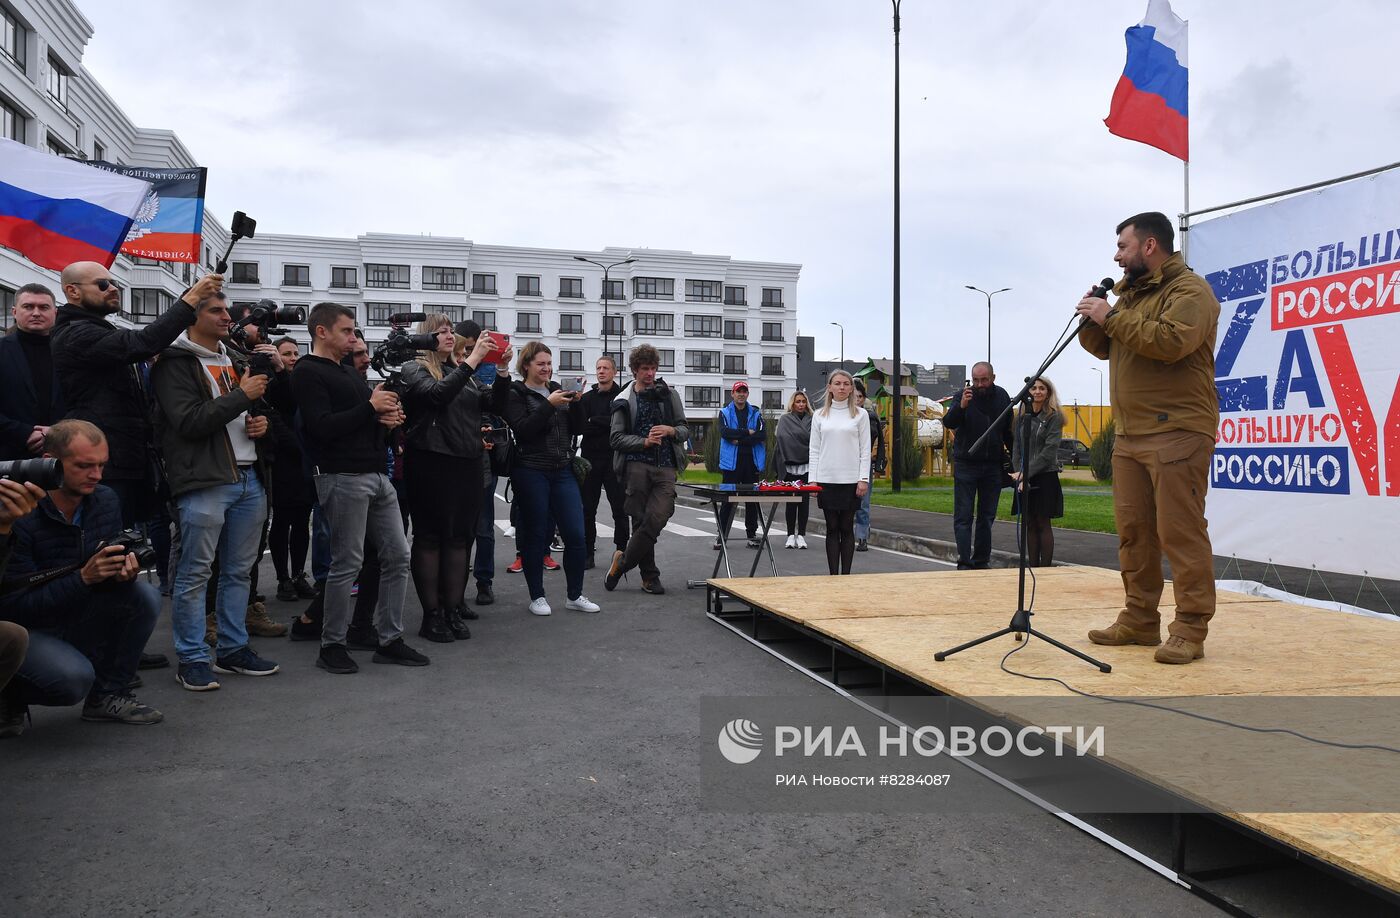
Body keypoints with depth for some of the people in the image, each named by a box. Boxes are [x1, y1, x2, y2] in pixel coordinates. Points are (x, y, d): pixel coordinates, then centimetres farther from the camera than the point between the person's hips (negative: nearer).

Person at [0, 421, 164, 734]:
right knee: (74, 677, -32)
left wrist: (124, 572, -22)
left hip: (76, 620, 6)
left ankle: (108, 695, -2)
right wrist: (84, 577, -35)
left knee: (145, 596, -18)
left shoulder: (106, 500, -6)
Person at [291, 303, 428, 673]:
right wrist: (371, 407, -13)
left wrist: (386, 417, 2)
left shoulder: (348, 372, 22)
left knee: (397, 557, 7)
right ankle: (332, 645, 11)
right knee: (347, 563, -3)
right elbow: (322, 427, -17)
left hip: (377, 475, 9)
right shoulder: (308, 372, -5)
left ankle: (389, 639, 15)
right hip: (343, 477, -9)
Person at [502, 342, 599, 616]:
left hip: (563, 472, 5)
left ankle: (575, 596, 13)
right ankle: (537, 596, 15)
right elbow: (522, 429, -15)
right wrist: (549, 405, -19)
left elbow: (577, 429, 10)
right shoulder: (516, 394, -1)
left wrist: (575, 402, -5)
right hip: (531, 473, -5)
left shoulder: (557, 390, 15)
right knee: (535, 536, 2)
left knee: (576, 535, 0)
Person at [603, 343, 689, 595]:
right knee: (641, 520, 0)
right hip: (637, 465, -1)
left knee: (656, 518, -13)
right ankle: (649, 576, 12)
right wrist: (644, 442, -13)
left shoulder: (669, 394, 12)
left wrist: (671, 431, -8)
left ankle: (622, 561, 5)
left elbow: (685, 430, 14)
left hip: (665, 468, 2)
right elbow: (616, 437, 0)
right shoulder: (624, 400, 6)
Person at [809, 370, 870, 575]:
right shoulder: (819, 415, 8)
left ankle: (846, 574, 9)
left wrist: (863, 479, -7)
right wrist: (812, 480, 1)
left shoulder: (860, 415, 4)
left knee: (847, 528, 3)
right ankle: (833, 574, 9)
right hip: (826, 480, 1)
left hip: (851, 480, -1)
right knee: (832, 529, 4)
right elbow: (814, 450, 8)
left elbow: (865, 449, 1)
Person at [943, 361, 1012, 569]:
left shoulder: (1002, 396, 4)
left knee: (986, 517, 9)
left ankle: (981, 562, 16)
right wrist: (961, 406, -38)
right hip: (966, 464, -4)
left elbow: (1008, 430, 15)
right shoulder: (965, 395, -8)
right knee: (963, 517, -5)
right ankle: (965, 563, -4)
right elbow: (948, 423, -20)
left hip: (993, 466, 4)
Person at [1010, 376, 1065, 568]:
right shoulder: (1021, 416, 11)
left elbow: (1049, 451, -11)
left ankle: (1045, 568, 3)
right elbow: (1016, 448, 8)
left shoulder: (1054, 417, -4)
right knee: (1029, 524, 6)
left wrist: (1026, 473, -16)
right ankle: (1032, 568, 12)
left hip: (1045, 476, -4)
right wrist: (1019, 474, -6)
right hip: (1024, 478, 5)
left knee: (1043, 523, -2)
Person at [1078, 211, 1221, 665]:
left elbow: (1172, 341, -23)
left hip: (1176, 432, -9)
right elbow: (1104, 348, 25)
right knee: (1133, 530, 9)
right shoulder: (1131, 292, 23)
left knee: (1181, 532, -8)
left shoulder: (1189, 289, -6)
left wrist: (1112, 317, -15)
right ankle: (1139, 620, 17)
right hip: (1130, 434, 9)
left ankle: (1190, 630, -3)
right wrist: (1092, 321, 4)